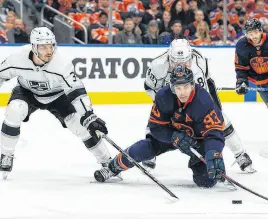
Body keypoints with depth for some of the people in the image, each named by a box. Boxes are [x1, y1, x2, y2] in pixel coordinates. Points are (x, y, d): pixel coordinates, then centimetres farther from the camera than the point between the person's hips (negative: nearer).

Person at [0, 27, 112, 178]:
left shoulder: (62, 63, -34)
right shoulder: (18, 59, -30)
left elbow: (77, 91, -33)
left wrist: (89, 117, -43)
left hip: (57, 95, -1)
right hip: (27, 92, 1)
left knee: (80, 124, -13)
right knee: (14, 112, -28)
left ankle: (108, 163, 3)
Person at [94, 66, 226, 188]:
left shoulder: (203, 101, -36)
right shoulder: (163, 97, -26)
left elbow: (214, 131, -41)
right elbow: (156, 126, -18)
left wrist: (214, 156, -58)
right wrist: (175, 138, -35)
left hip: (198, 138, -3)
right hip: (171, 132, 3)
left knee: (207, 180, -17)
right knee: (147, 147, -13)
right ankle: (114, 167, 13)